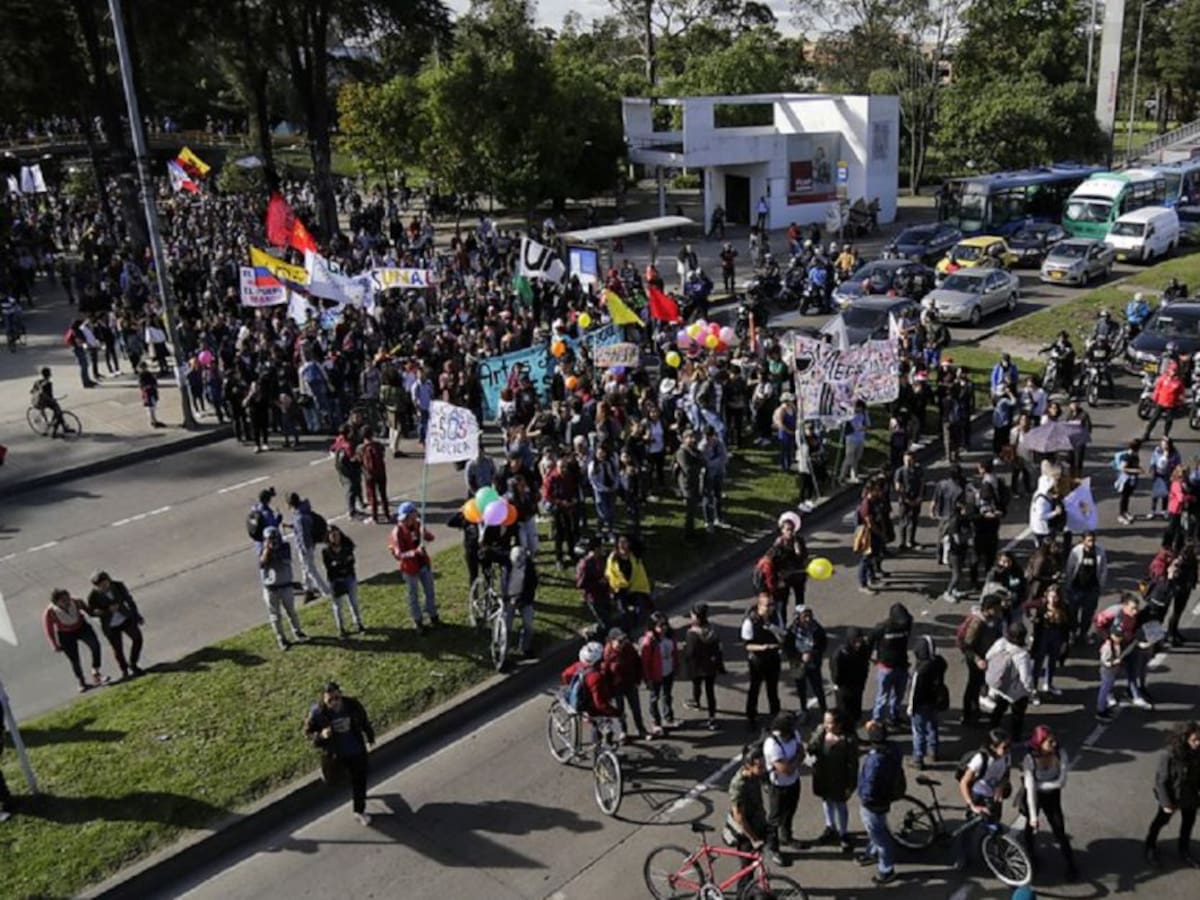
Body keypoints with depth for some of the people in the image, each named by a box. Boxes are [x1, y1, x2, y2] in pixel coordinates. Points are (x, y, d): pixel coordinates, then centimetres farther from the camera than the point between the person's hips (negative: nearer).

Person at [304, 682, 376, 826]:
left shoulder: (353, 705, -21)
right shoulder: (317, 712, -29)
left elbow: (364, 721, -1)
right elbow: (308, 732, -14)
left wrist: (370, 737, 13)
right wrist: (321, 735, -35)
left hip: (356, 752, 1)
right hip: (333, 754, -1)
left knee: (359, 782, 14)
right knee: (331, 780, 27)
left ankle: (359, 811, 36)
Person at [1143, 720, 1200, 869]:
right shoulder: (1169, 755, -31)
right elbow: (1161, 781, -21)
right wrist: (1166, 803, -18)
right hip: (1171, 796, -4)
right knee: (1160, 821, 18)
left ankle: (1184, 852, 45)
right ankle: (1150, 848, 41)